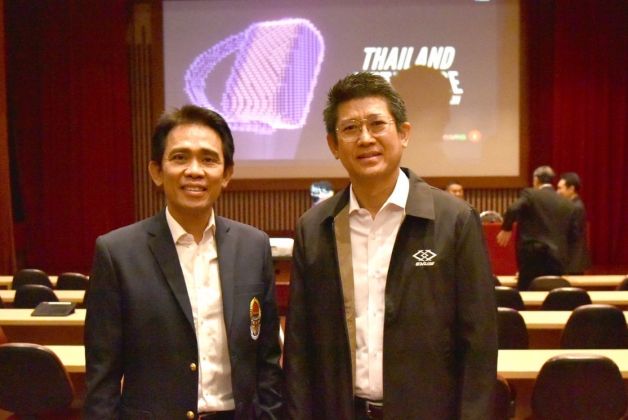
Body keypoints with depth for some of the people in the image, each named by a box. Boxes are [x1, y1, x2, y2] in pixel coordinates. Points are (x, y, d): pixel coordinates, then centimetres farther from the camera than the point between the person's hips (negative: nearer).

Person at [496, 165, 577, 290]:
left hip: (533, 257, -4)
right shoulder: (567, 204, 14)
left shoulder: (530, 194, 0)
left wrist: (506, 228, -2)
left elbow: (513, 210, -18)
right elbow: (571, 235, 15)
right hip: (557, 260, 5)